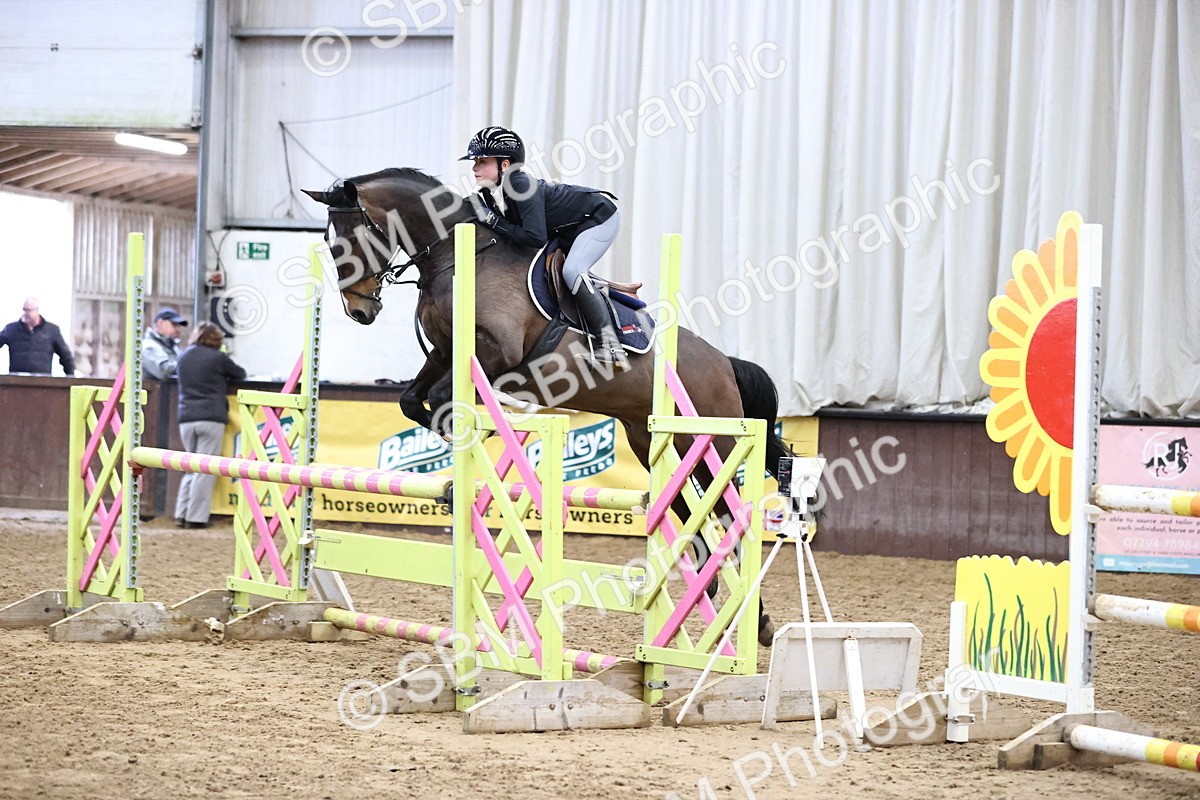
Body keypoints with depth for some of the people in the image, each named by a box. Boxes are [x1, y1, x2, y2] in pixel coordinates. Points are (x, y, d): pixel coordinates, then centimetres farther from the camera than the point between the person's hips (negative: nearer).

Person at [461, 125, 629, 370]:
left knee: (572, 271, -26)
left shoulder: (522, 186, -33)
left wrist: (493, 221, -31)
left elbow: (535, 237, -37)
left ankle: (609, 342, -20)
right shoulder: (489, 194, -7)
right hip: (568, 230, 10)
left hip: (600, 216, -10)